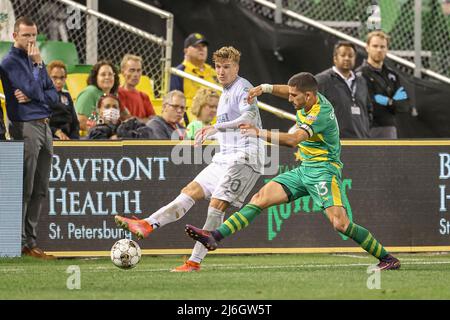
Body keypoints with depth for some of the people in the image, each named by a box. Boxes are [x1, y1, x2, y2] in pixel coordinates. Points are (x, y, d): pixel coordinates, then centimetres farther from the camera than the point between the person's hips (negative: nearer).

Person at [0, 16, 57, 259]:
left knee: (40, 190, 8)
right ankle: (21, 243, -4)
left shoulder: (35, 59, 18)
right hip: (26, 127, -8)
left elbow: (52, 95, 13)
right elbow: (33, 90, -16)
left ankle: (30, 239, 14)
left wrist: (33, 96, -5)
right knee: (24, 189, -7)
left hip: (44, 127, 8)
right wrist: (38, 65, -10)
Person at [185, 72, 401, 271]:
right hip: (304, 170, 9)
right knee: (261, 198, -2)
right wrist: (265, 89, 9)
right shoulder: (313, 98, 3)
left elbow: (293, 140, -34)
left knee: (340, 224, -21)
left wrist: (260, 133, -35)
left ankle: (387, 259, -8)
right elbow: (286, 90, 26)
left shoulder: (321, 114, -23)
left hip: (324, 170, -9)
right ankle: (214, 237, -7)